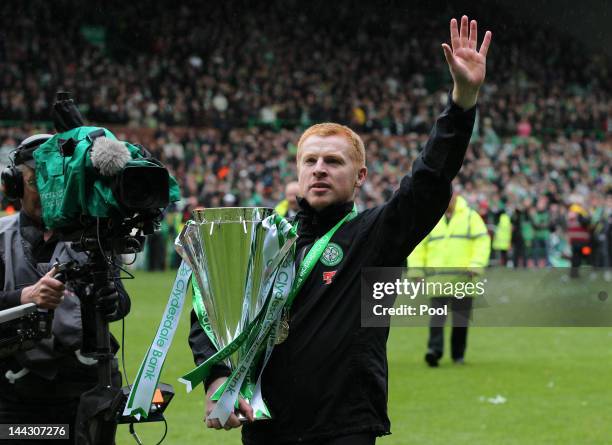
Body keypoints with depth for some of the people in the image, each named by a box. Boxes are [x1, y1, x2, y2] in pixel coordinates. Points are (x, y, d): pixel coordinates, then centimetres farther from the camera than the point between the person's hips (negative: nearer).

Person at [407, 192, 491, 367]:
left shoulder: (470, 216, 6)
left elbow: (482, 240, 0)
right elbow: (418, 244, 10)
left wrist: (476, 265, -11)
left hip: (463, 276, -1)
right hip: (437, 276, 1)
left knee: (461, 316, 3)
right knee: (437, 314, -10)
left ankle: (458, 354, 12)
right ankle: (434, 349, -17)